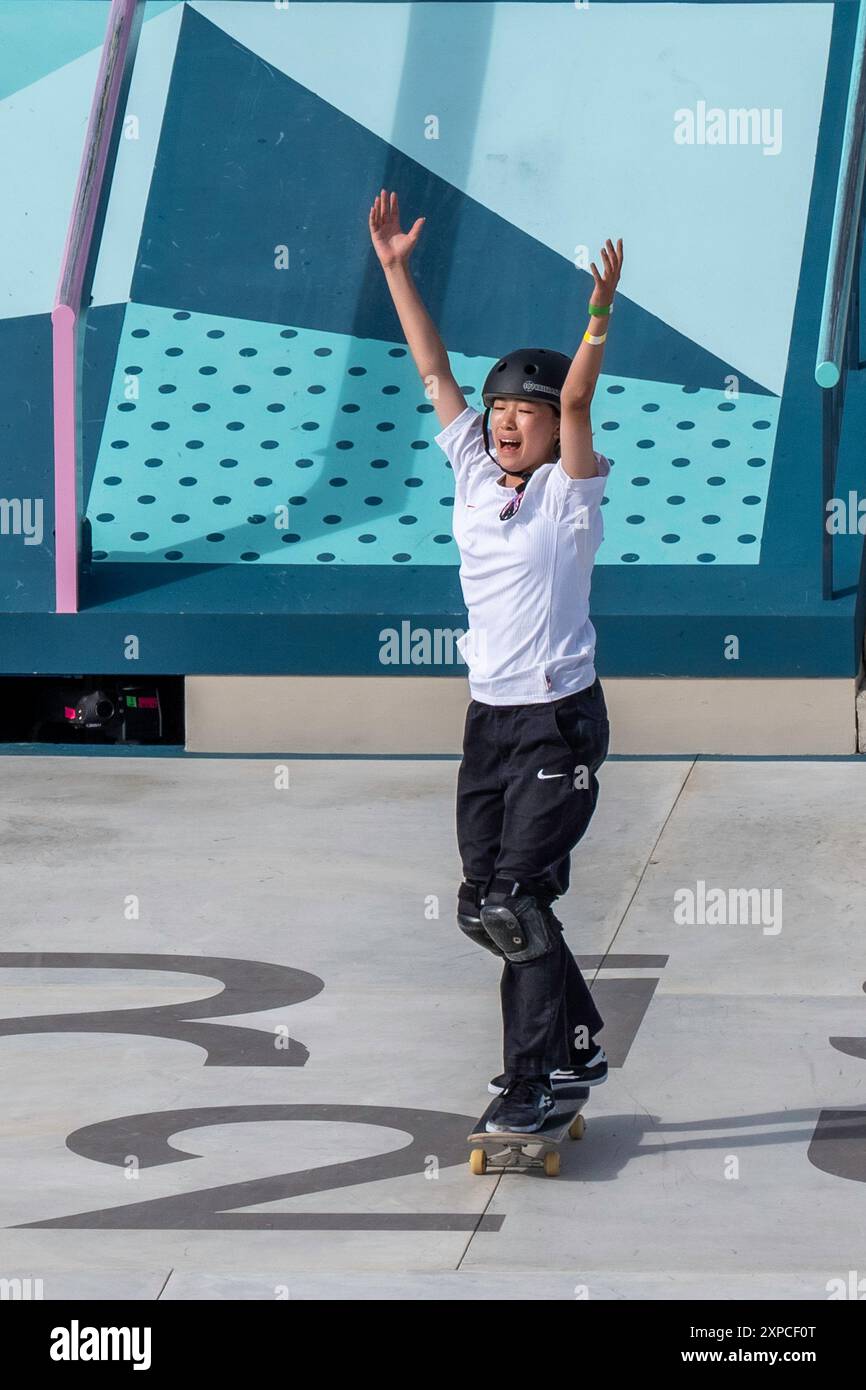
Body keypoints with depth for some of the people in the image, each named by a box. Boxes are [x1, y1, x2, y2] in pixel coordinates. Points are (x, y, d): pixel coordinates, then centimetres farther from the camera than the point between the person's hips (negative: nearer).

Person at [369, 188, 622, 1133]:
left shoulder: (570, 492, -6)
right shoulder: (474, 477, 8)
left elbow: (575, 398, -21)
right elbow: (434, 372, 8)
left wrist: (599, 317, -35)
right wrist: (395, 268, 5)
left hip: (559, 718, -6)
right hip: (489, 717, 6)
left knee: (514, 900, -13)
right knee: (490, 902, 9)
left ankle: (529, 1078, -6)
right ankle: (577, 1046, 25)